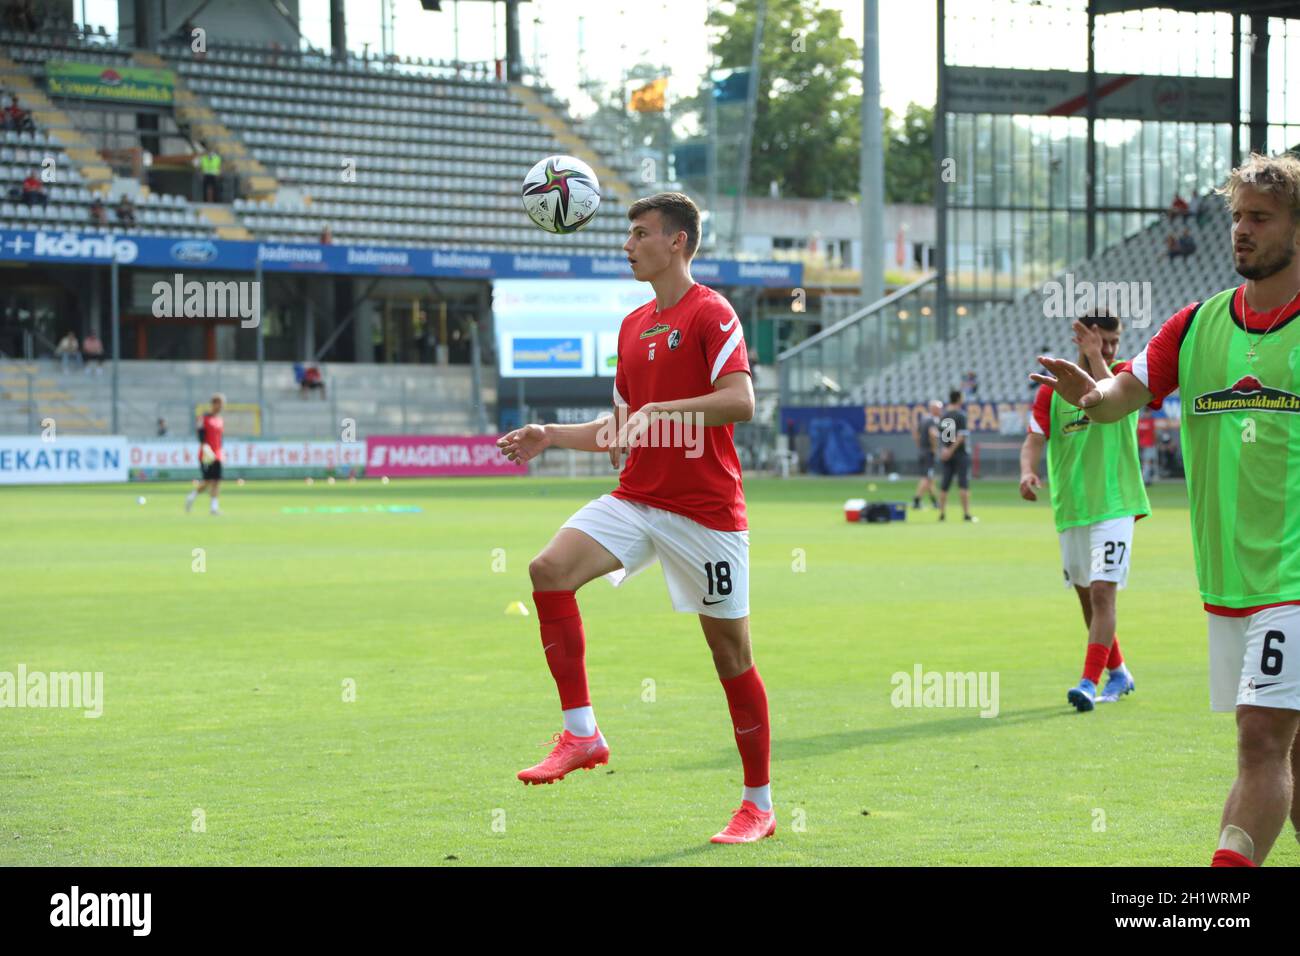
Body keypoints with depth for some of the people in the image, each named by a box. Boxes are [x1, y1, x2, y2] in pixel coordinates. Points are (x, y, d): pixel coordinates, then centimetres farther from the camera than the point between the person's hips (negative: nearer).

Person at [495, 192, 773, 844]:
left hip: (706, 509, -7)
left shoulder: (710, 314, -7)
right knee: (550, 569, -18)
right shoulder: (632, 326, 17)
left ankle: (759, 806, 13)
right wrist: (552, 437, 14)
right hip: (636, 499, 7)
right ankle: (581, 733, -12)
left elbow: (740, 400, -21)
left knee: (730, 652, 0)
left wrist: (659, 410, -26)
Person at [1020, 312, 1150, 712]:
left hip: (1114, 505, -4)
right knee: (1087, 596, 14)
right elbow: (1035, 439, -5)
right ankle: (1118, 673, 31)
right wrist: (1027, 471, -23)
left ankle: (1089, 682, -18)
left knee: (1102, 592, -16)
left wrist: (1095, 357, -24)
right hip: (1070, 509, 4)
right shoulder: (1054, 387, 2)